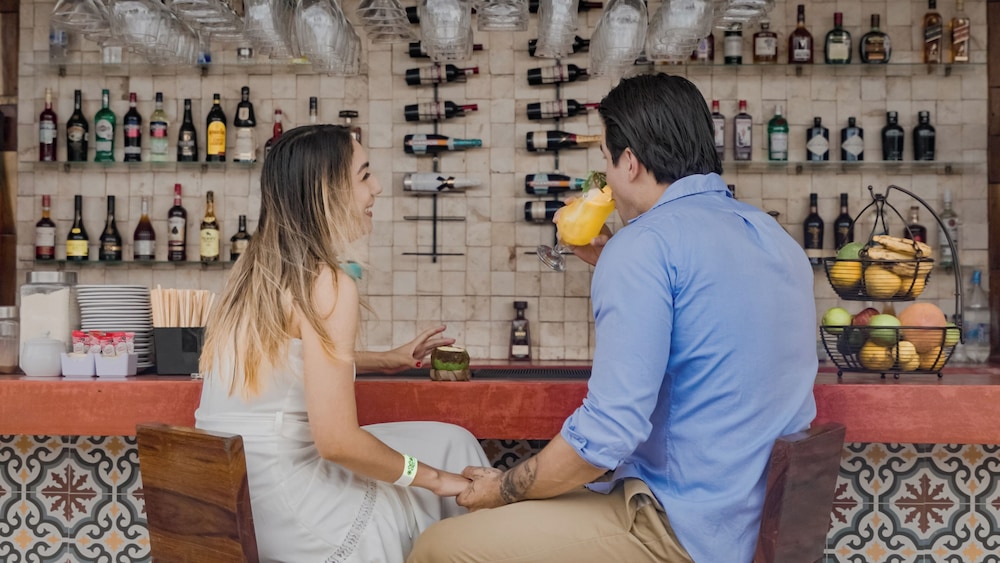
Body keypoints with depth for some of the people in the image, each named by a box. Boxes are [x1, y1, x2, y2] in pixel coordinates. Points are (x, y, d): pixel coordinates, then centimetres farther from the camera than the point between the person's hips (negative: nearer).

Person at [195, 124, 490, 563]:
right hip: (277, 504, -8)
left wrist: (388, 359, 33)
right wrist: (435, 478, -8)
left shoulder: (256, 267, 8)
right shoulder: (329, 284, -18)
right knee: (451, 453, 11)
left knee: (447, 445, 19)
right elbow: (337, 440, -22)